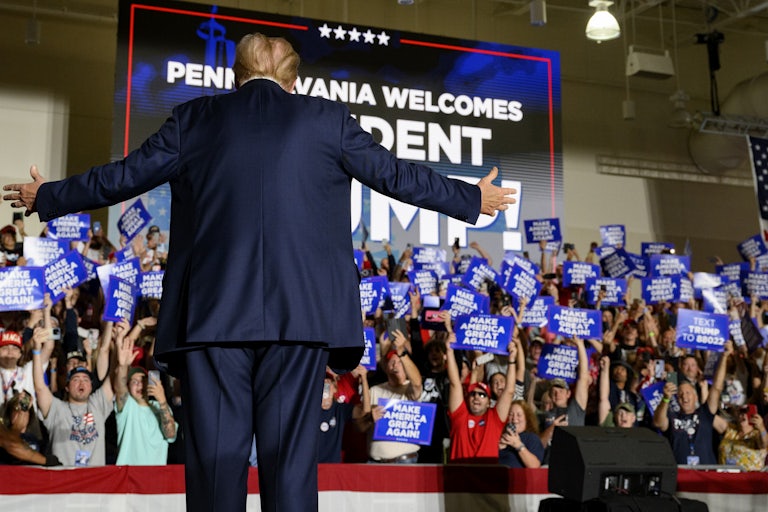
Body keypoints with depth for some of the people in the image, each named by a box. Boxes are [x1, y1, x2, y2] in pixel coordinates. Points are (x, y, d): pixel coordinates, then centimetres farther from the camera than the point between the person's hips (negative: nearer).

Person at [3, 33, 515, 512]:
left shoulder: (197, 117, 11)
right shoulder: (329, 120, 9)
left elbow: (123, 177, 17)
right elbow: (396, 175, 16)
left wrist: (45, 197, 34)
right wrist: (473, 199, 31)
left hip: (211, 313, 1)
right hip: (299, 314, 0)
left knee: (216, 458, 4)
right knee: (291, 458, 3)